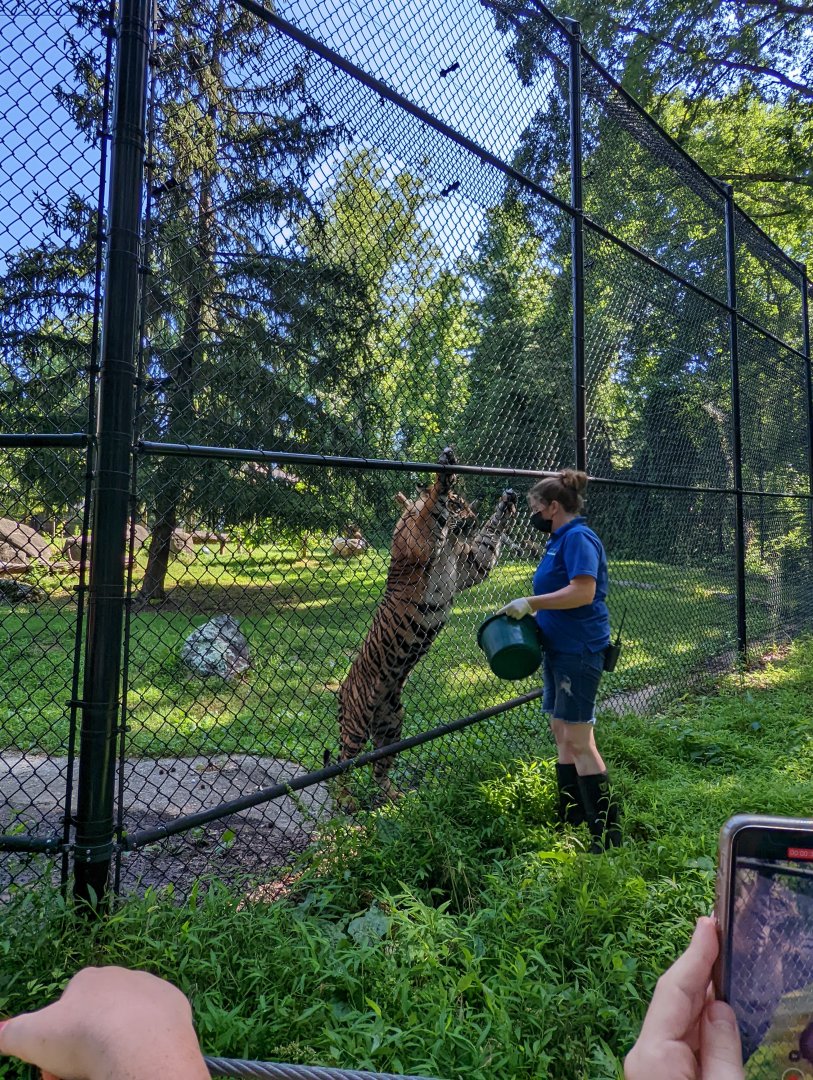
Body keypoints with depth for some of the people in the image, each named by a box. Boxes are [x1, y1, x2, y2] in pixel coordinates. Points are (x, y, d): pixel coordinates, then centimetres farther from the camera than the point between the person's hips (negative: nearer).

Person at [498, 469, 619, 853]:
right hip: (559, 648, 10)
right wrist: (531, 610, 8)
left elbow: (583, 591, -26)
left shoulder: (578, 537, -15)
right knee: (561, 733, 14)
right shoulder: (559, 540, 16)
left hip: (578, 651, -10)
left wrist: (530, 602, -22)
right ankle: (570, 820, 26)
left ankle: (607, 832, 8)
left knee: (578, 740, -4)